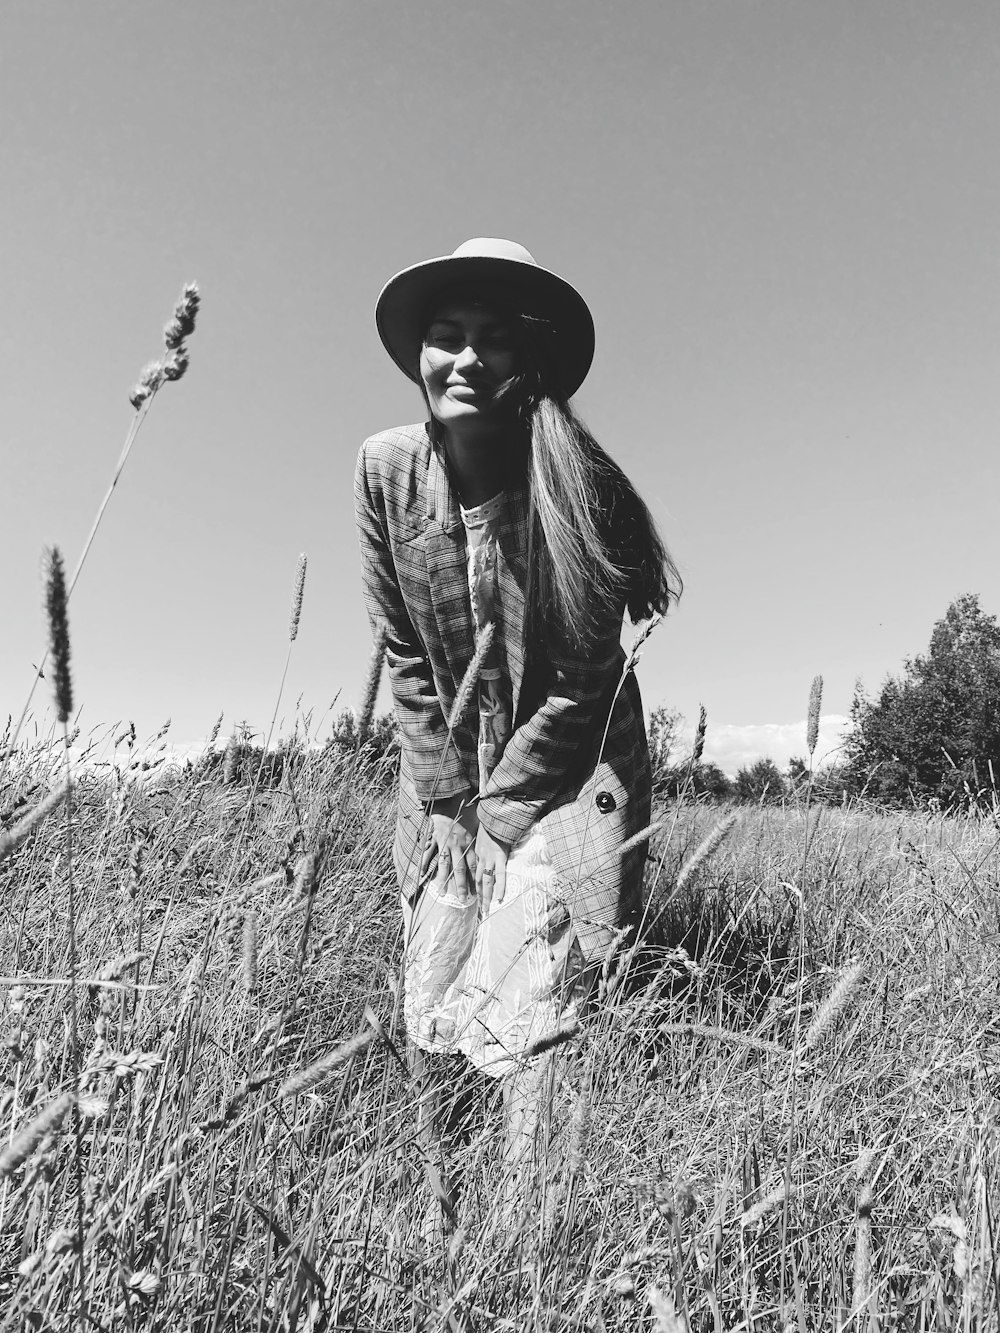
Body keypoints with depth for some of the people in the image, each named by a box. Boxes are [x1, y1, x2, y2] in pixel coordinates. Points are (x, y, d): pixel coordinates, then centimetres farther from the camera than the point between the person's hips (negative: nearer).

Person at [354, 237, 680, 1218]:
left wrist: (500, 812, -9)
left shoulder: (576, 485, -16)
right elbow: (404, 659, -2)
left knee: (516, 1028, -8)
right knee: (428, 1024, 10)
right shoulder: (386, 470, -6)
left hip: (563, 778, -3)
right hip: (448, 779, 4)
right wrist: (450, 806, -4)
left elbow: (583, 681, -12)